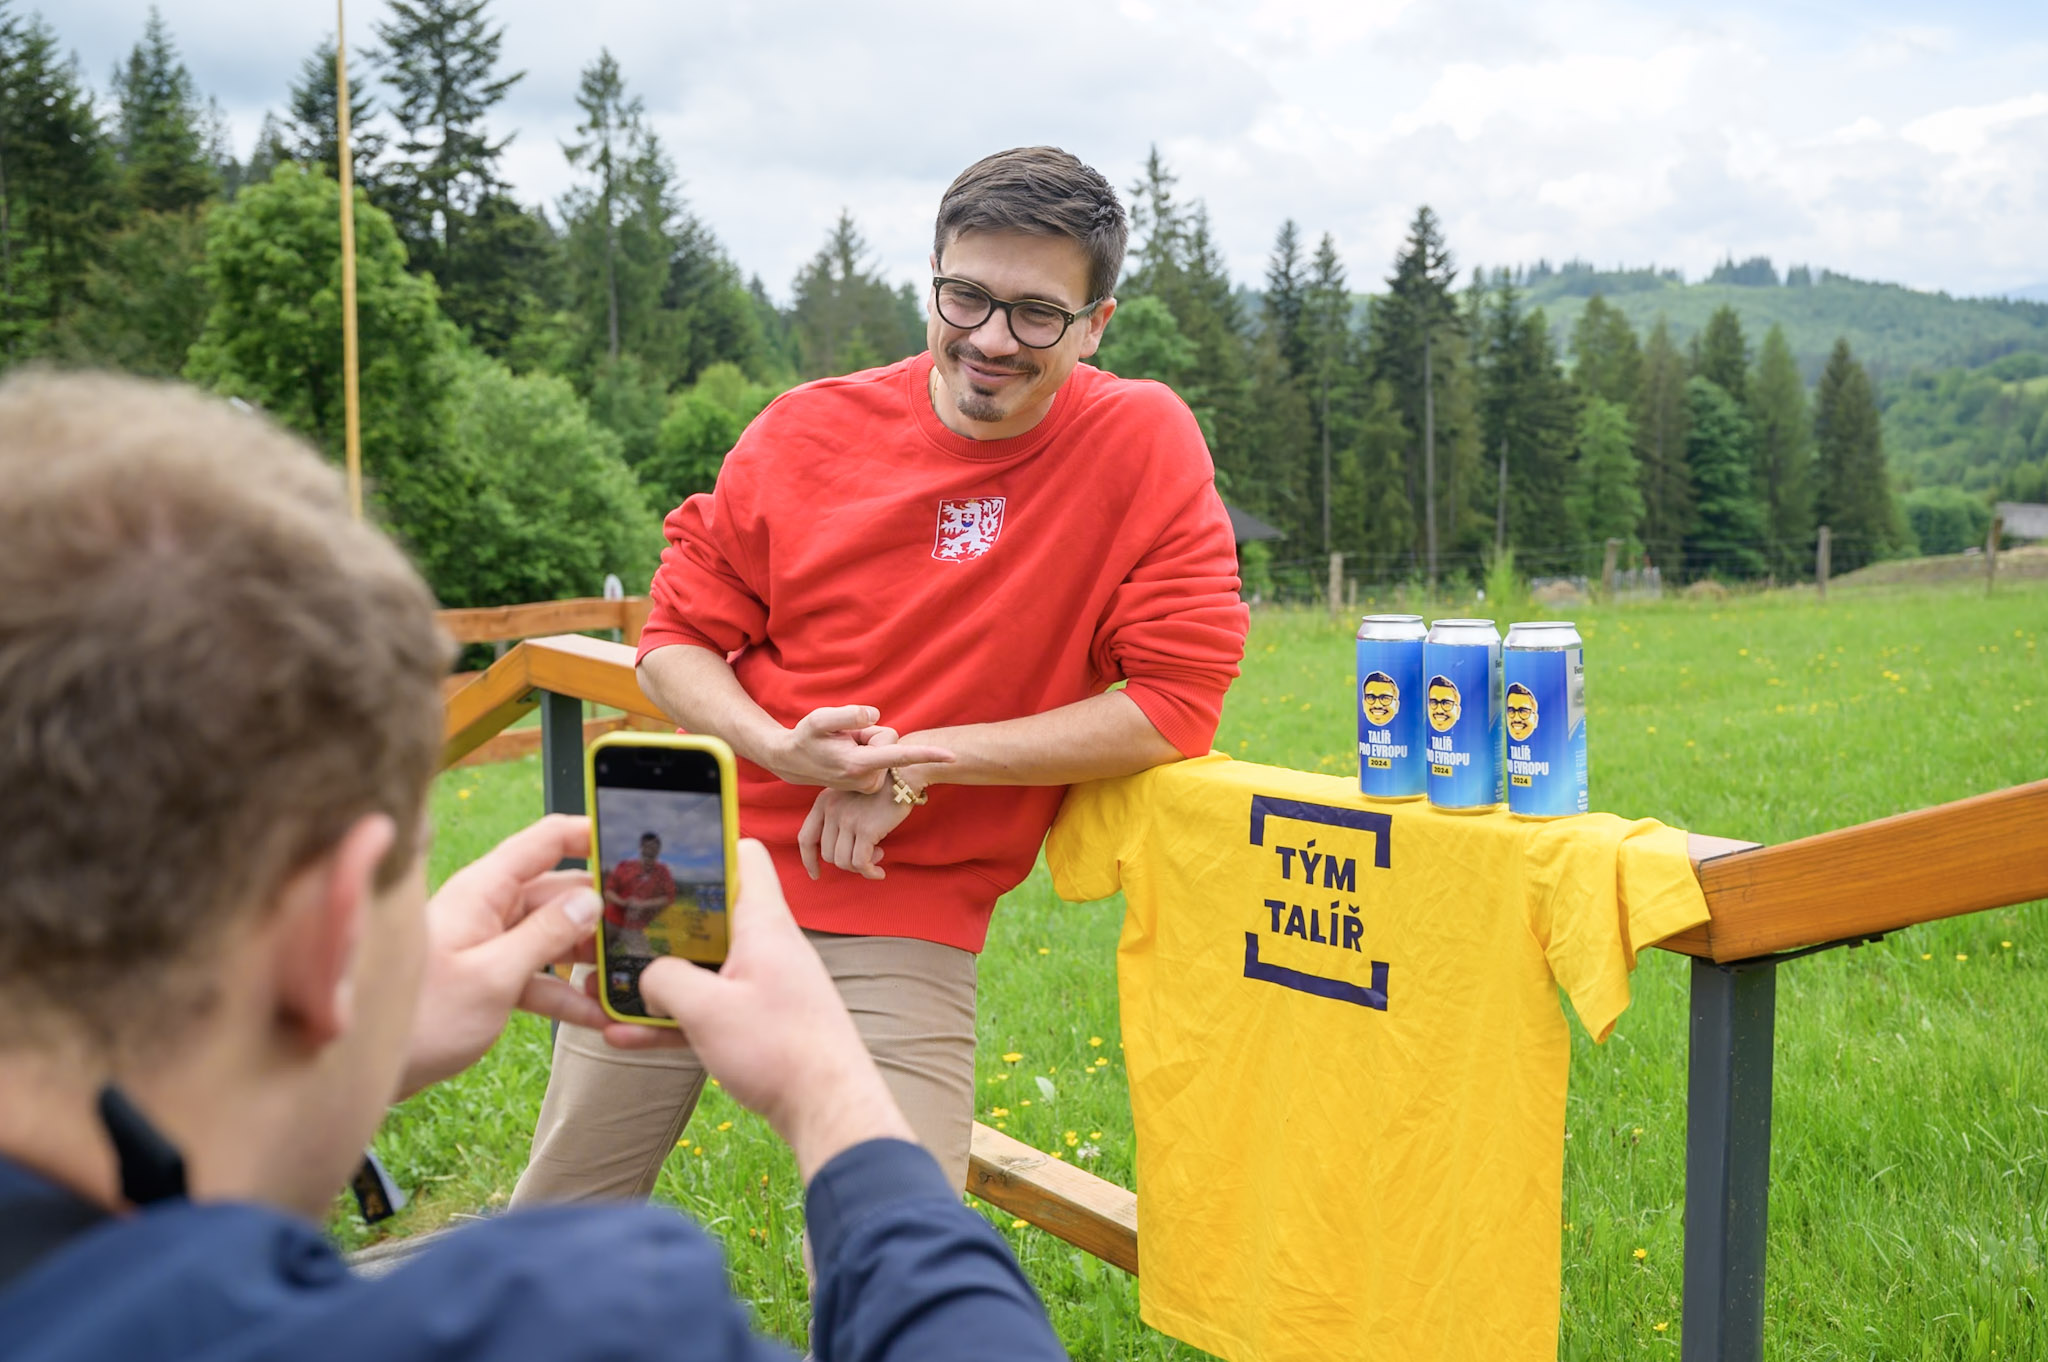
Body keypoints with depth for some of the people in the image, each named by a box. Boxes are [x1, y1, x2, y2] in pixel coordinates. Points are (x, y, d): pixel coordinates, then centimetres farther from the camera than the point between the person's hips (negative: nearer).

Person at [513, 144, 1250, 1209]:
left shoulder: (1145, 445, -8)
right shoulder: (808, 429, -1)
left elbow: (1178, 699, -13)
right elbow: (675, 638, 6)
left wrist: (917, 761, -16)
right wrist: (778, 747, -16)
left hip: (898, 923, -2)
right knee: (553, 1232, 16)